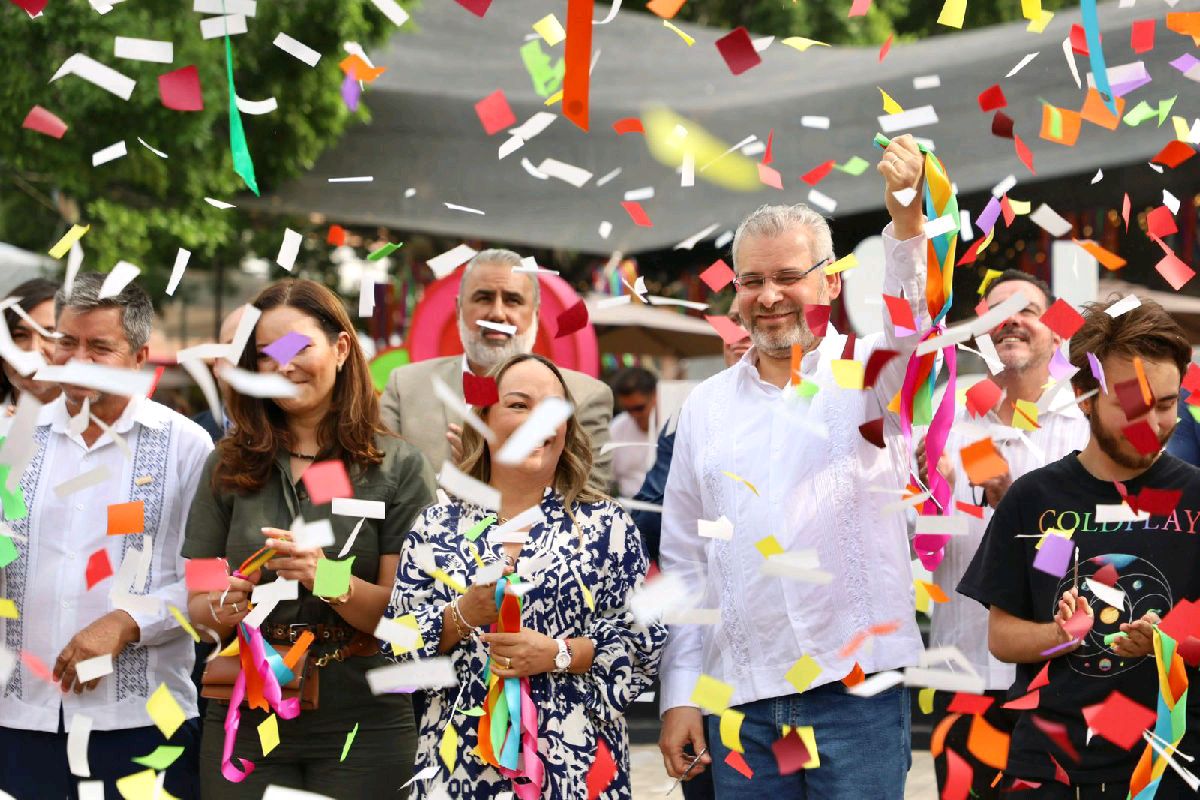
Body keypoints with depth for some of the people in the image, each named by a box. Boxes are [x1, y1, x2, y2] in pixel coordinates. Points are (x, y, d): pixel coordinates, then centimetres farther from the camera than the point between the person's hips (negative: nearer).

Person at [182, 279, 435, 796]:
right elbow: (193, 599, 7)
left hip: (361, 729, -2)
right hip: (245, 722, 2)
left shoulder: (398, 468, -1)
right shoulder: (230, 466, 6)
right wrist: (222, 609, -15)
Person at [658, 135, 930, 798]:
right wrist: (680, 693, 7)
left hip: (856, 686, -3)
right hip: (740, 696, 3)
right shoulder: (706, 408, 13)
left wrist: (907, 215, -37)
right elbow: (685, 562, 13)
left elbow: (915, 317, -19)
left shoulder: (870, 374, 4)